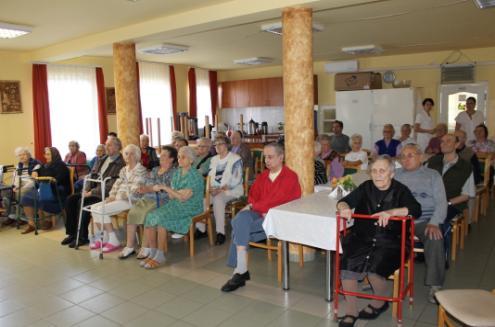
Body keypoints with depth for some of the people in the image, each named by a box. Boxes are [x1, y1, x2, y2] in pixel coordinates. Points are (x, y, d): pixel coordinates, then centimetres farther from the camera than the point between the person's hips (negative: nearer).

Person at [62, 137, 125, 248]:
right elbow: (92, 175, 15)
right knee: (71, 199, -6)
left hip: (105, 194, -9)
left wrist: (92, 192, -19)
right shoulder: (103, 159, 14)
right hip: (92, 190, 9)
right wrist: (87, 189, -1)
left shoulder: (120, 163, -15)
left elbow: (111, 185, -21)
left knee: (82, 202, -26)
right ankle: (72, 233, 1)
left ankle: (82, 236, -11)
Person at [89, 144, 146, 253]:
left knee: (101, 210, -22)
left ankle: (114, 241, -13)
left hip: (130, 200, -8)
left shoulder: (141, 170, -5)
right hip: (118, 198, 8)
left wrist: (118, 196, -16)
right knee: (94, 207, -8)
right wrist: (112, 196, -3)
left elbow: (135, 190, -15)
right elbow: (117, 184, 16)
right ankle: (103, 238, 1)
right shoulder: (124, 170, 20)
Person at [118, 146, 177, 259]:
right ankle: (130, 246, -13)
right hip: (147, 199, 6)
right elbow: (146, 184, 19)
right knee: (132, 213, -18)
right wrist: (141, 189, -3)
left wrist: (150, 189, -19)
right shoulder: (154, 170, 23)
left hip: (162, 201, -6)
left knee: (147, 215, -31)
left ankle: (146, 247, -17)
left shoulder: (174, 172, 0)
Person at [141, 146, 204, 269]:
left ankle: (160, 256, -15)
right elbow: (171, 195, 12)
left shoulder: (195, 176, -11)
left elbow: (183, 197, -20)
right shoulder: (177, 173, 12)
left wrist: (165, 187, -19)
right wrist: (179, 192, -9)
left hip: (190, 208, -7)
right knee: (149, 217, -16)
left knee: (160, 218, -28)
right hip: (175, 205, 7)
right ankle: (153, 253, -7)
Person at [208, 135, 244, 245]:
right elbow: (210, 176, 15)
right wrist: (210, 187, -7)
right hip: (215, 190, 6)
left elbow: (236, 180, -13)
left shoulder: (235, 159, -4)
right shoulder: (214, 159, 18)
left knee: (217, 199, -35)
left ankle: (220, 232, -31)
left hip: (232, 190, -6)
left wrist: (220, 189, -20)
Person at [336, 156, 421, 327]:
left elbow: (416, 210, -15)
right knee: (347, 266, -20)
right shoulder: (366, 187, 9)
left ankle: (379, 303, 9)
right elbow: (343, 201, 5)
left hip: (389, 243, -3)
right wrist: (344, 208, -20)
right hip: (362, 239, 3)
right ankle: (351, 312, 0)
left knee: (374, 269, -26)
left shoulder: (400, 190, 0)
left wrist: (391, 212, -31)